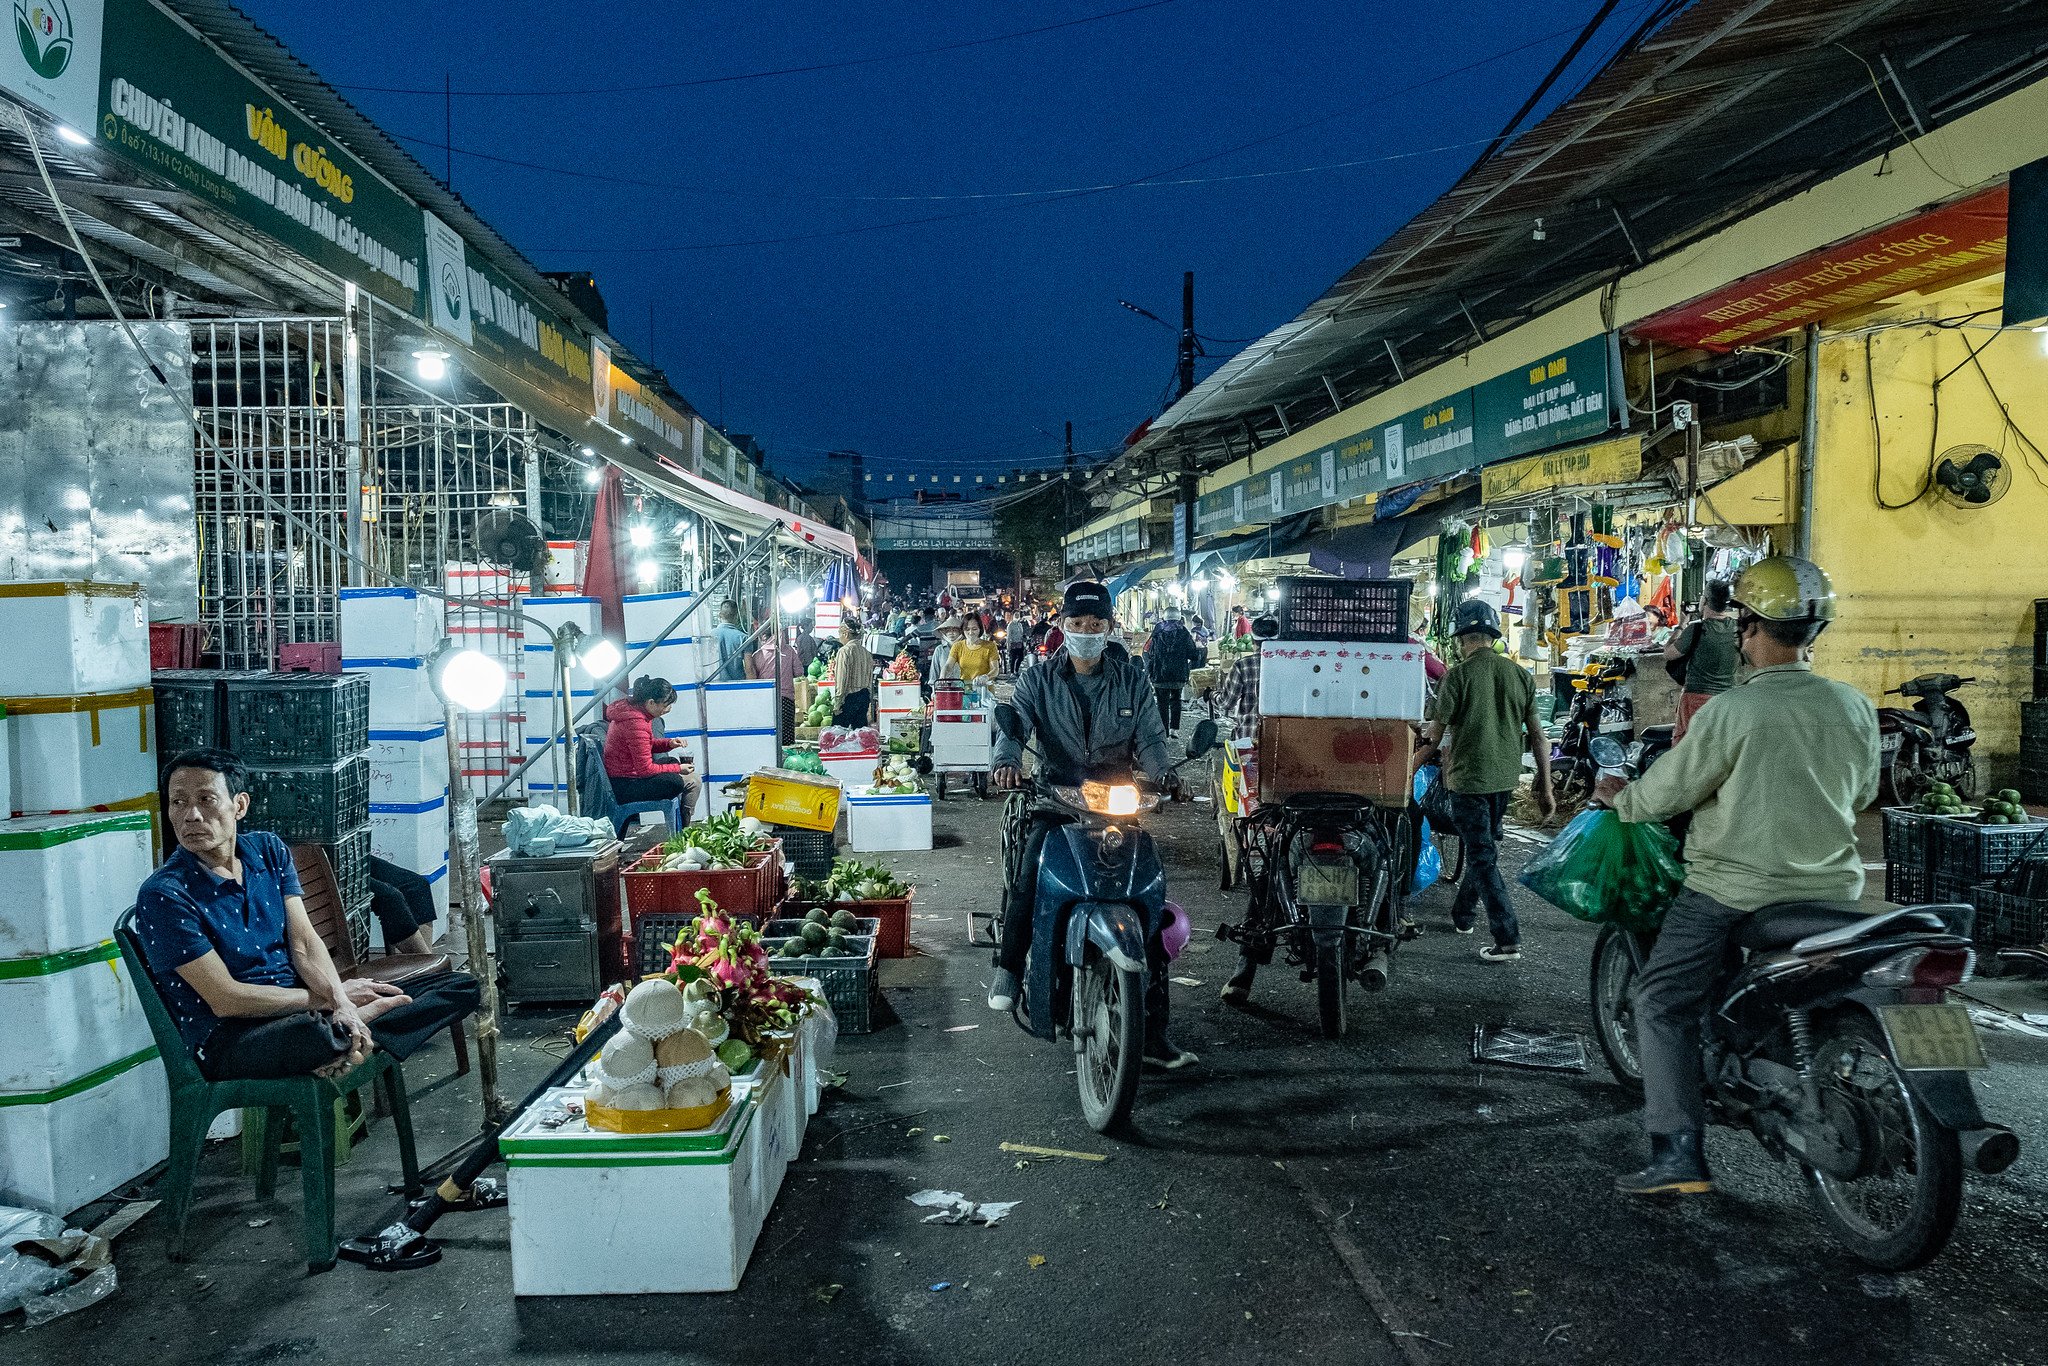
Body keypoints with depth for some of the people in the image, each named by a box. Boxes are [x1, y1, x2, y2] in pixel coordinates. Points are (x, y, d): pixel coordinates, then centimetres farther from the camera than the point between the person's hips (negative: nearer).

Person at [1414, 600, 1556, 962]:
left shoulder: (1459, 674, -12)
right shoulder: (1520, 675, 2)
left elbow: (1433, 736, -10)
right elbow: (1538, 736, 4)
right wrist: (1545, 789, 11)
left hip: (1468, 777, -6)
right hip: (1506, 777, 6)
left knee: (1483, 857, 0)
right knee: (1484, 846, 22)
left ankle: (1508, 939, -4)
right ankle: (1462, 914, 37)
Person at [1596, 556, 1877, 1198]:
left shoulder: (1730, 711, -17)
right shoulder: (1855, 707, -1)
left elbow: (1665, 793, -10)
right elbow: (1862, 793, 14)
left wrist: (1618, 796, 10)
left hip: (1734, 890, -6)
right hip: (1832, 890, 6)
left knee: (1662, 1003, 2)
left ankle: (1679, 1158, -4)